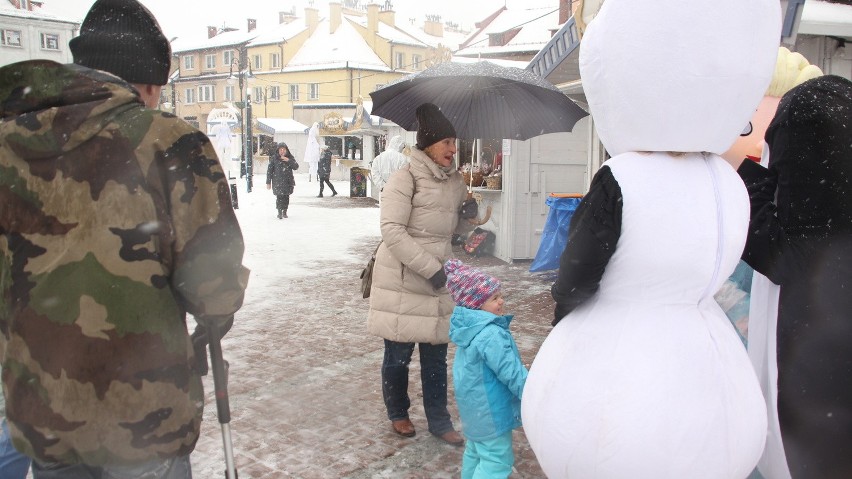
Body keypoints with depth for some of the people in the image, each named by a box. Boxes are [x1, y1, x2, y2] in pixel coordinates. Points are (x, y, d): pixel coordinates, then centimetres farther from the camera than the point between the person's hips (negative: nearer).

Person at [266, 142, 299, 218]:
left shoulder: (290, 158, 7)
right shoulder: (274, 158, -2)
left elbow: (296, 167, -1)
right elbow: (269, 170, -1)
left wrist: (288, 161, -16)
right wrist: (268, 182, -3)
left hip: (288, 182, 3)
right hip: (277, 182, -3)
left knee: (286, 197, 6)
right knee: (279, 197, -12)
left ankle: (284, 212, 19)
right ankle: (279, 212, -2)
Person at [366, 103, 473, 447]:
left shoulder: (454, 180, 9)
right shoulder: (405, 178, -11)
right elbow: (392, 230, -19)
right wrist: (431, 267, -21)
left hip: (438, 282, 6)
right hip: (402, 281, -6)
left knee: (436, 356, 12)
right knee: (399, 353, 8)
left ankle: (439, 421, 27)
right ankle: (398, 414, 31)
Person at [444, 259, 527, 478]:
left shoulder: (469, 325, 1)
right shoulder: (491, 335, -30)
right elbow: (512, 373, -27)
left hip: (473, 407, 10)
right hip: (490, 411, -10)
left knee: (475, 451, 25)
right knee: (497, 461, 0)